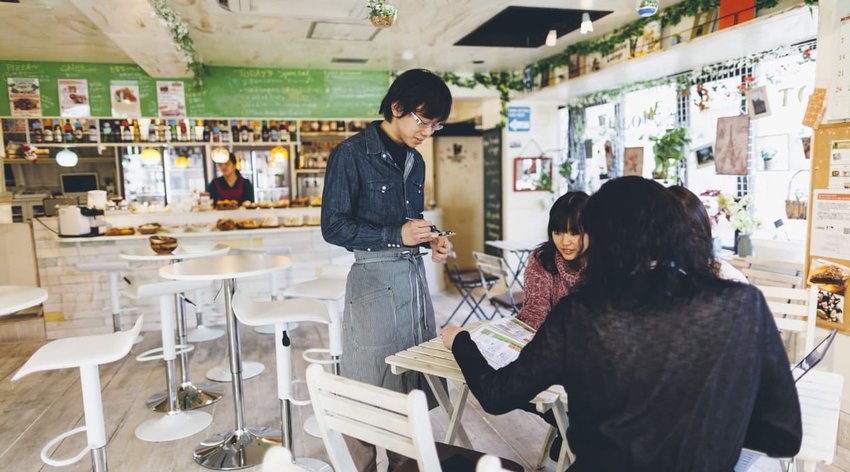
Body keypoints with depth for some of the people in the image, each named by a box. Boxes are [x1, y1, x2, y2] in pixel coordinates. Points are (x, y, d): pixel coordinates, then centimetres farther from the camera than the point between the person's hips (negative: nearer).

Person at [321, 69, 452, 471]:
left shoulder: (415, 162, 13)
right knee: (371, 392, 4)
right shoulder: (351, 155, -9)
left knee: (414, 383, 14)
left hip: (414, 276, 7)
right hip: (374, 280, -7)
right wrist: (396, 235, -19)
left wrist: (429, 240, 1)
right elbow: (333, 226, -11)